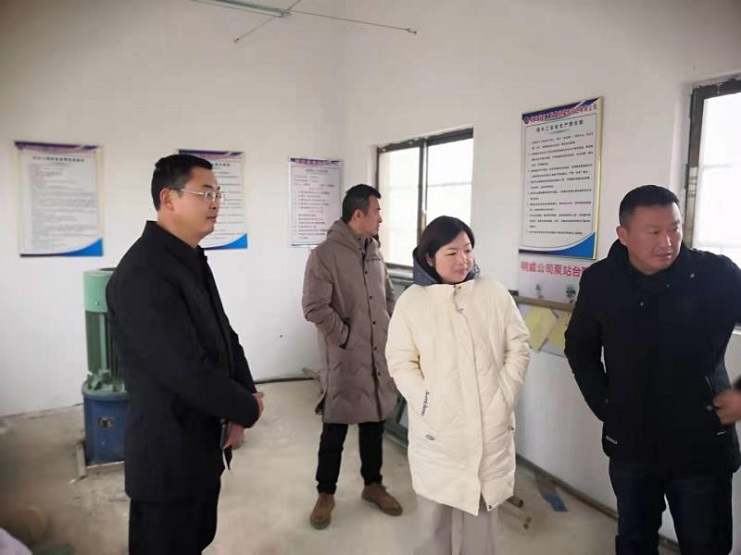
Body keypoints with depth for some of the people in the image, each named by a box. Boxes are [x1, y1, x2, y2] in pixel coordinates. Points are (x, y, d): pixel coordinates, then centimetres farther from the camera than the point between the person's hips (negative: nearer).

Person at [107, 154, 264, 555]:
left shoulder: (192, 260, 7)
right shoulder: (142, 274, -25)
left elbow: (224, 337, 8)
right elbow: (188, 371, -29)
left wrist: (238, 407, -6)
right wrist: (248, 408, -14)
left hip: (202, 446, 9)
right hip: (168, 455, -9)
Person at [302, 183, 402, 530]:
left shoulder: (374, 252, 9)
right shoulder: (325, 254, -14)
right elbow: (314, 307, -17)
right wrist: (346, 337, -12)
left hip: (379, 356, 6)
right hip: (345, 359, -6)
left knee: (374, 423, 18)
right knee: (335, 429, 8)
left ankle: (373, 485, 36)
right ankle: (326, 494, 26)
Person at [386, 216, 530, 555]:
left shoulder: (495, 294, 1)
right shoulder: (412, 301, -2)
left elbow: (519, 348, 5)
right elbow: (401, 362, -3)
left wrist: (504, 396, -3)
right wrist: (427, 403, -12)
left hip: (490, 424, 1)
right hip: (437, 428, -1)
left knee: (483, 505, 13)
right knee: (436, 508, 10)